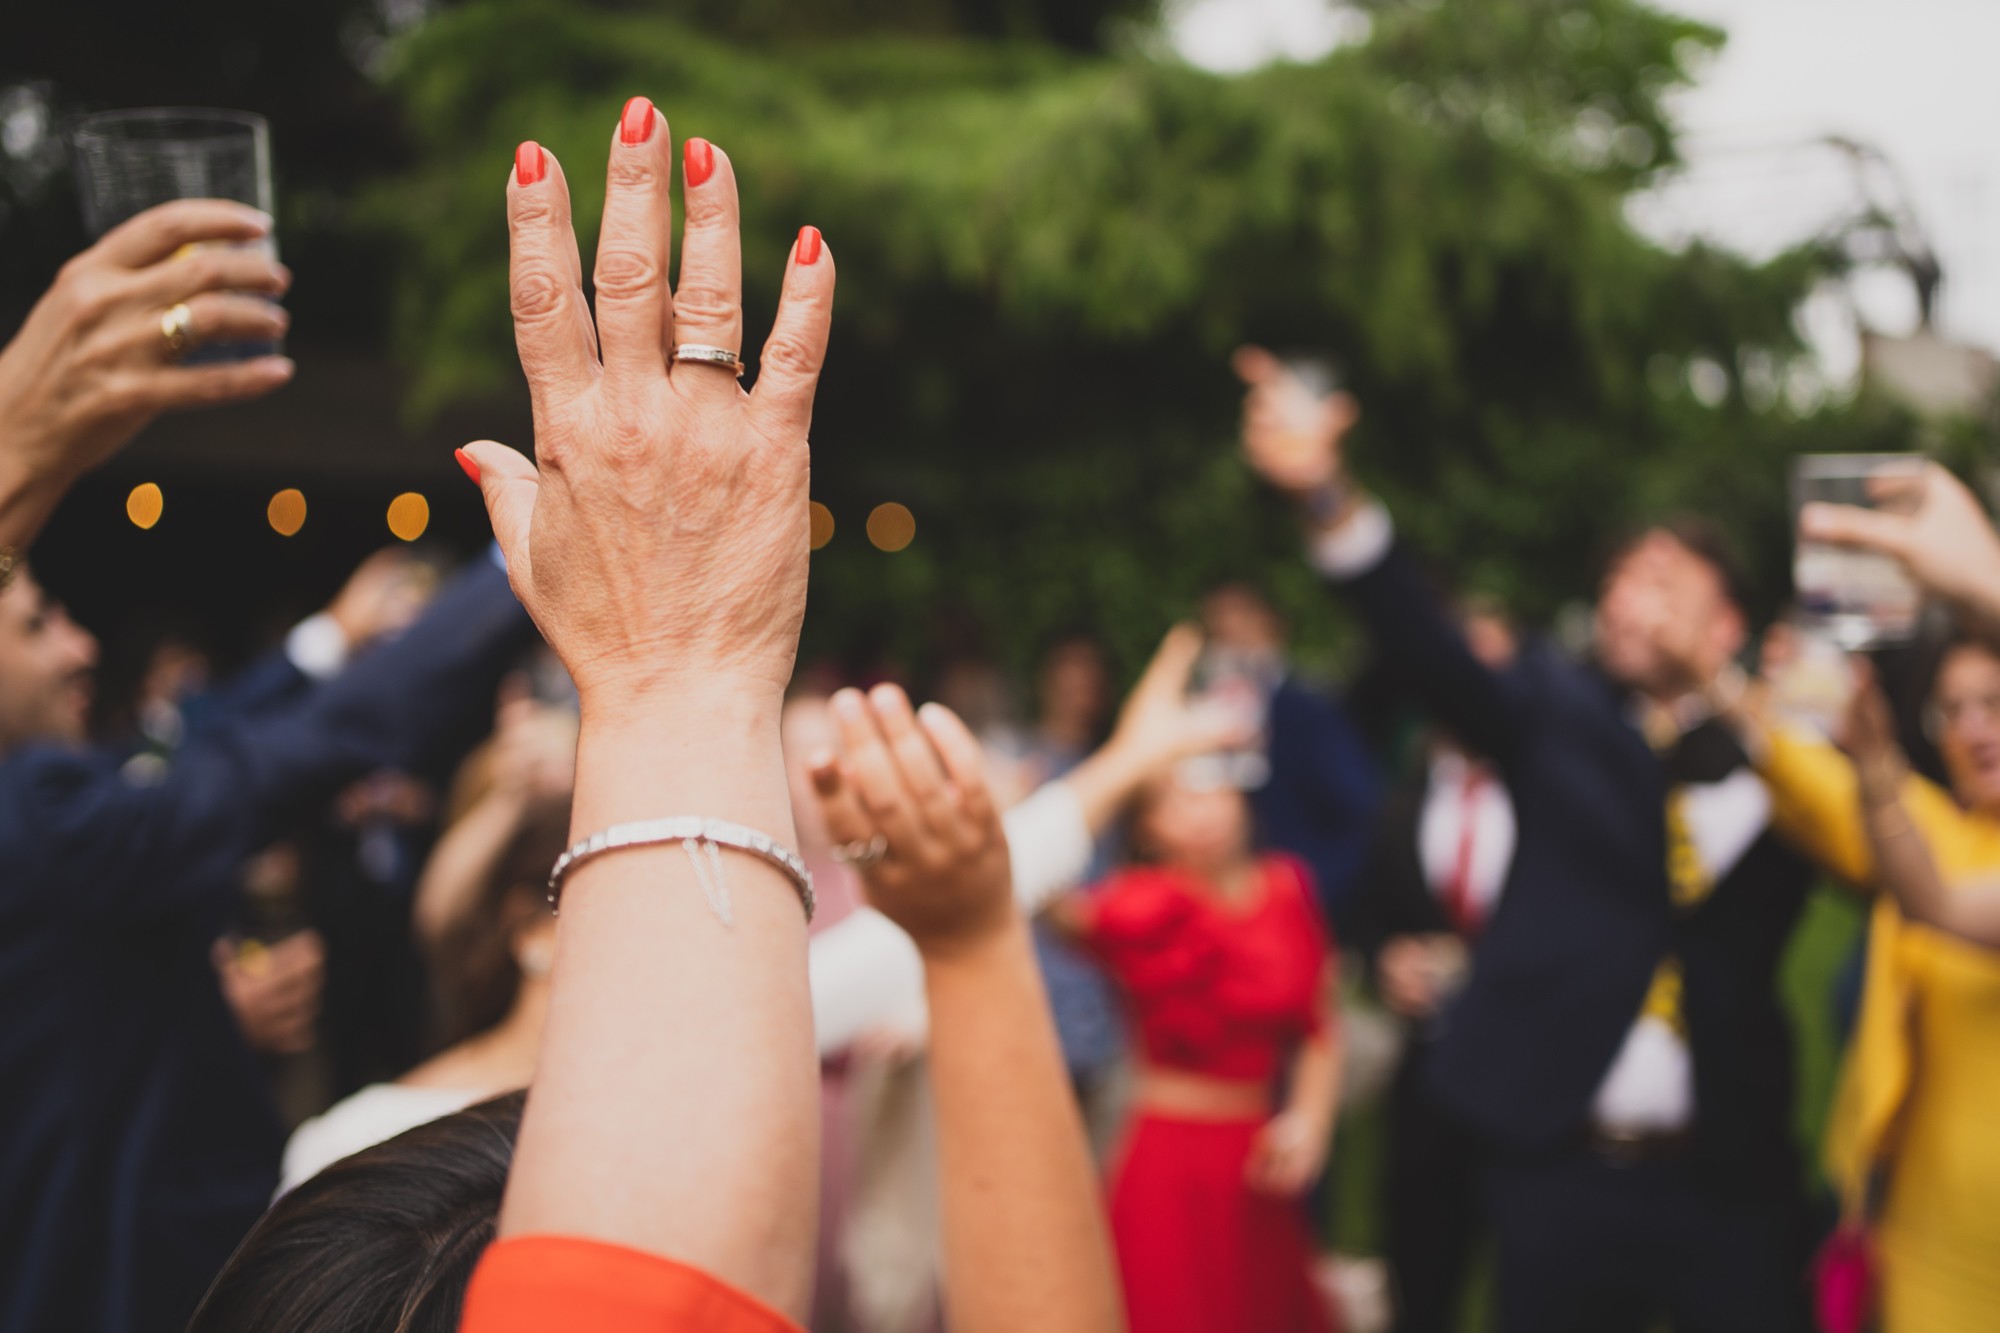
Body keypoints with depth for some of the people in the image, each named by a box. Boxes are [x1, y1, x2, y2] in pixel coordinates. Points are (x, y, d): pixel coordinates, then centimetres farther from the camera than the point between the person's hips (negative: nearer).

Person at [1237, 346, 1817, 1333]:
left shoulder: (1766, 760, 6)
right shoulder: (1559, 713, 5)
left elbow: (1743, 926, -7)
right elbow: (1431, 653, -12)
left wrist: (1694, 717, -10)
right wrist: (1326, 496, -29)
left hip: (1727, 1181, 0)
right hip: (1560, 1169, 0)